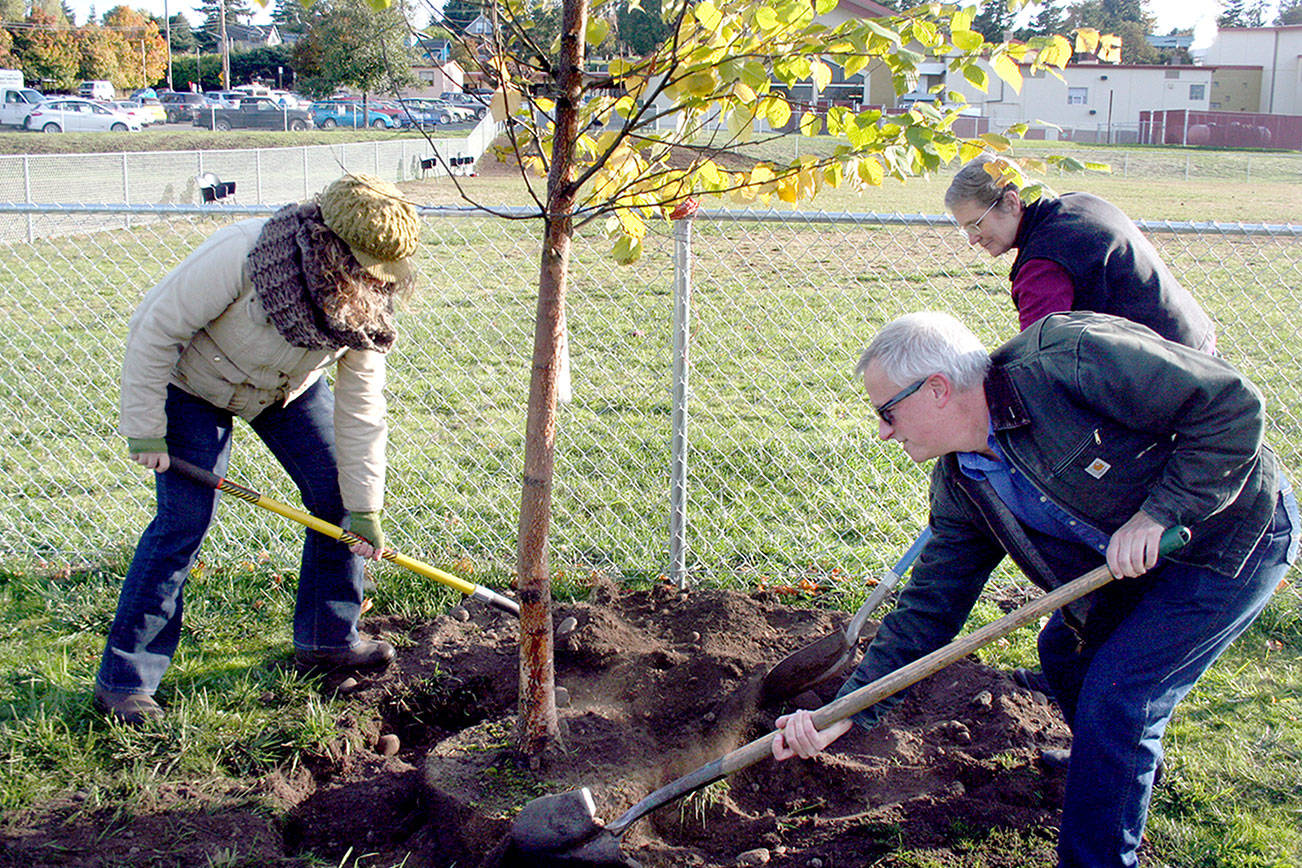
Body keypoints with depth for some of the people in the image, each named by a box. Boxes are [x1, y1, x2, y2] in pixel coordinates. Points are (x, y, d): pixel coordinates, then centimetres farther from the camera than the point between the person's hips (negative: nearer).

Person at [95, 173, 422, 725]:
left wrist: (365, 508, -15)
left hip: (289, 388, 5)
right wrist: (145, 429, -24)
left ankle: (328, 638, 18)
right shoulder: (239, 255, -39)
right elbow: (155, 330, -27)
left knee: (337, 498, 0)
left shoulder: (365, 301, -22)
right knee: (184, 520, -12)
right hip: (194, 382, -5)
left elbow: (360, 408, -17)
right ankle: (123, 679, -2)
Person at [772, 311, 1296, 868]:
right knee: (1064, 649, 18)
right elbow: (928, 609, -3)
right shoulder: (959, 487, -5)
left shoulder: (1069, 358, -31)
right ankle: (1121, 763, 48)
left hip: (1233, 530, -8)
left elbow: (1232, 404, -27)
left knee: (1115, 695, -13)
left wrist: (1159, 511, -29)